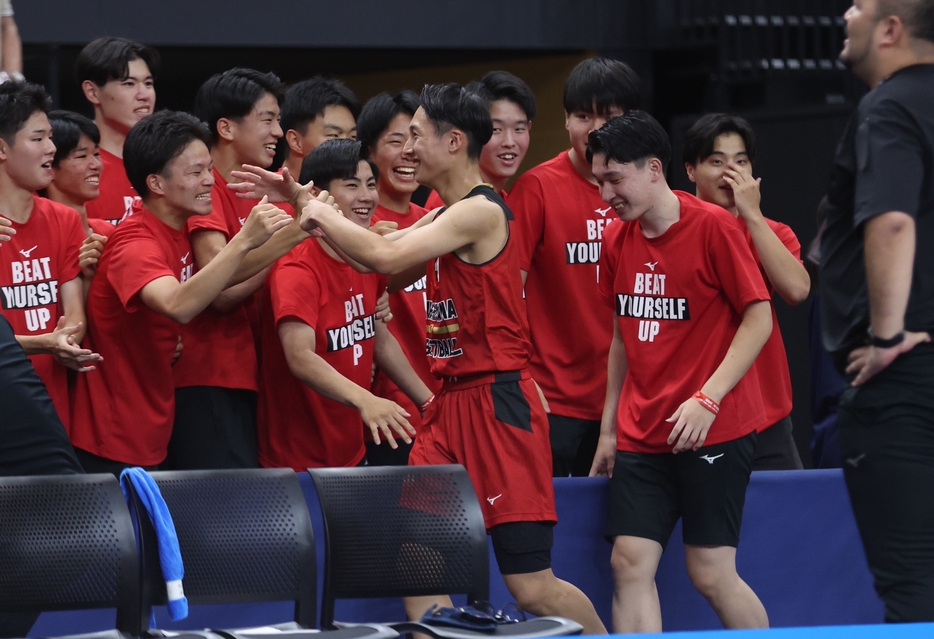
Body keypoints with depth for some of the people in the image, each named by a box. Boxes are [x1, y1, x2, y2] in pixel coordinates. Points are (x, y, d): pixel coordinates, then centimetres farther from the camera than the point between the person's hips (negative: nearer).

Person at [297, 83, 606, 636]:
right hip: (452, 404, 9)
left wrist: (325, 215, -8)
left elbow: (386, 257, -22)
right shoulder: (447, 216, 15)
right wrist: (307, 206, 14)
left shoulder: (481, 211, -14)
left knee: (532, 585, -7)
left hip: (498, 406, -9)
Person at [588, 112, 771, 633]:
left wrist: (707, 399, -19)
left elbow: (759, 318, -10)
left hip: (714, 431, -6)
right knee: (630, 563, -5)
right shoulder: (618, 241, 9)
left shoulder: (714, 227, -10)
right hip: (640, 435, 6)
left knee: (711, 573, -5)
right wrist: (608, 428, 16)